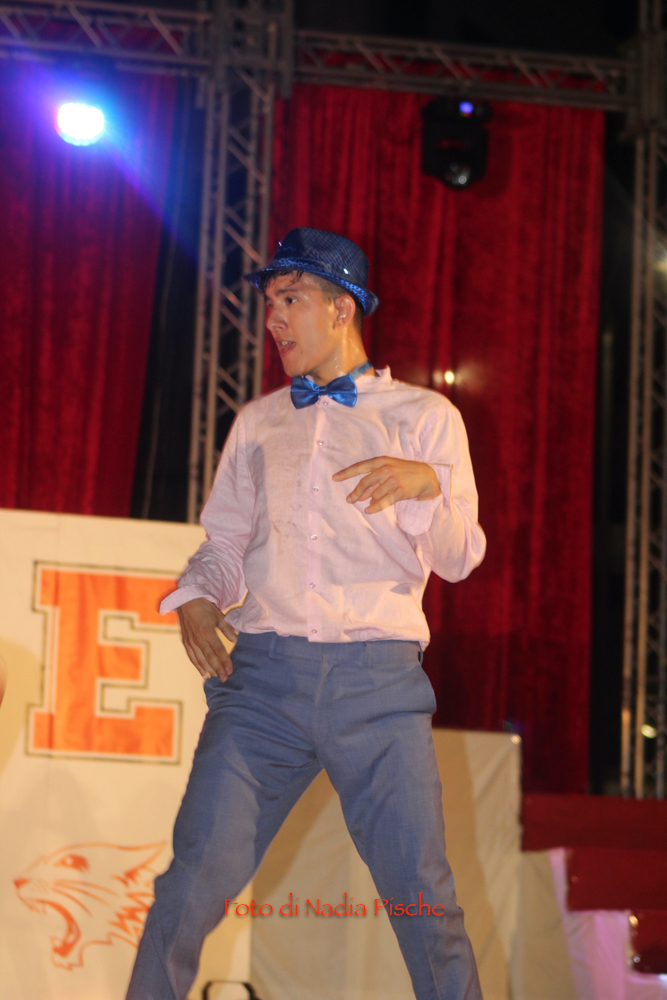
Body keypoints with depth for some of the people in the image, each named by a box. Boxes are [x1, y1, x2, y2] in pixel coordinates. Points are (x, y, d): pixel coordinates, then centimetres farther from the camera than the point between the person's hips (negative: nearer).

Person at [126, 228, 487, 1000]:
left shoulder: (424, 416, 10)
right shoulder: (257, 422, 20)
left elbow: (458, 558, 5)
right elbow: (226, 543, 20)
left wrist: (427, 483, -15)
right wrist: (197, 597, -2)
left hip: (378, 680, -2)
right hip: (262, 675, 2)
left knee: (421, 892, -7)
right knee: (196, 877, -6)